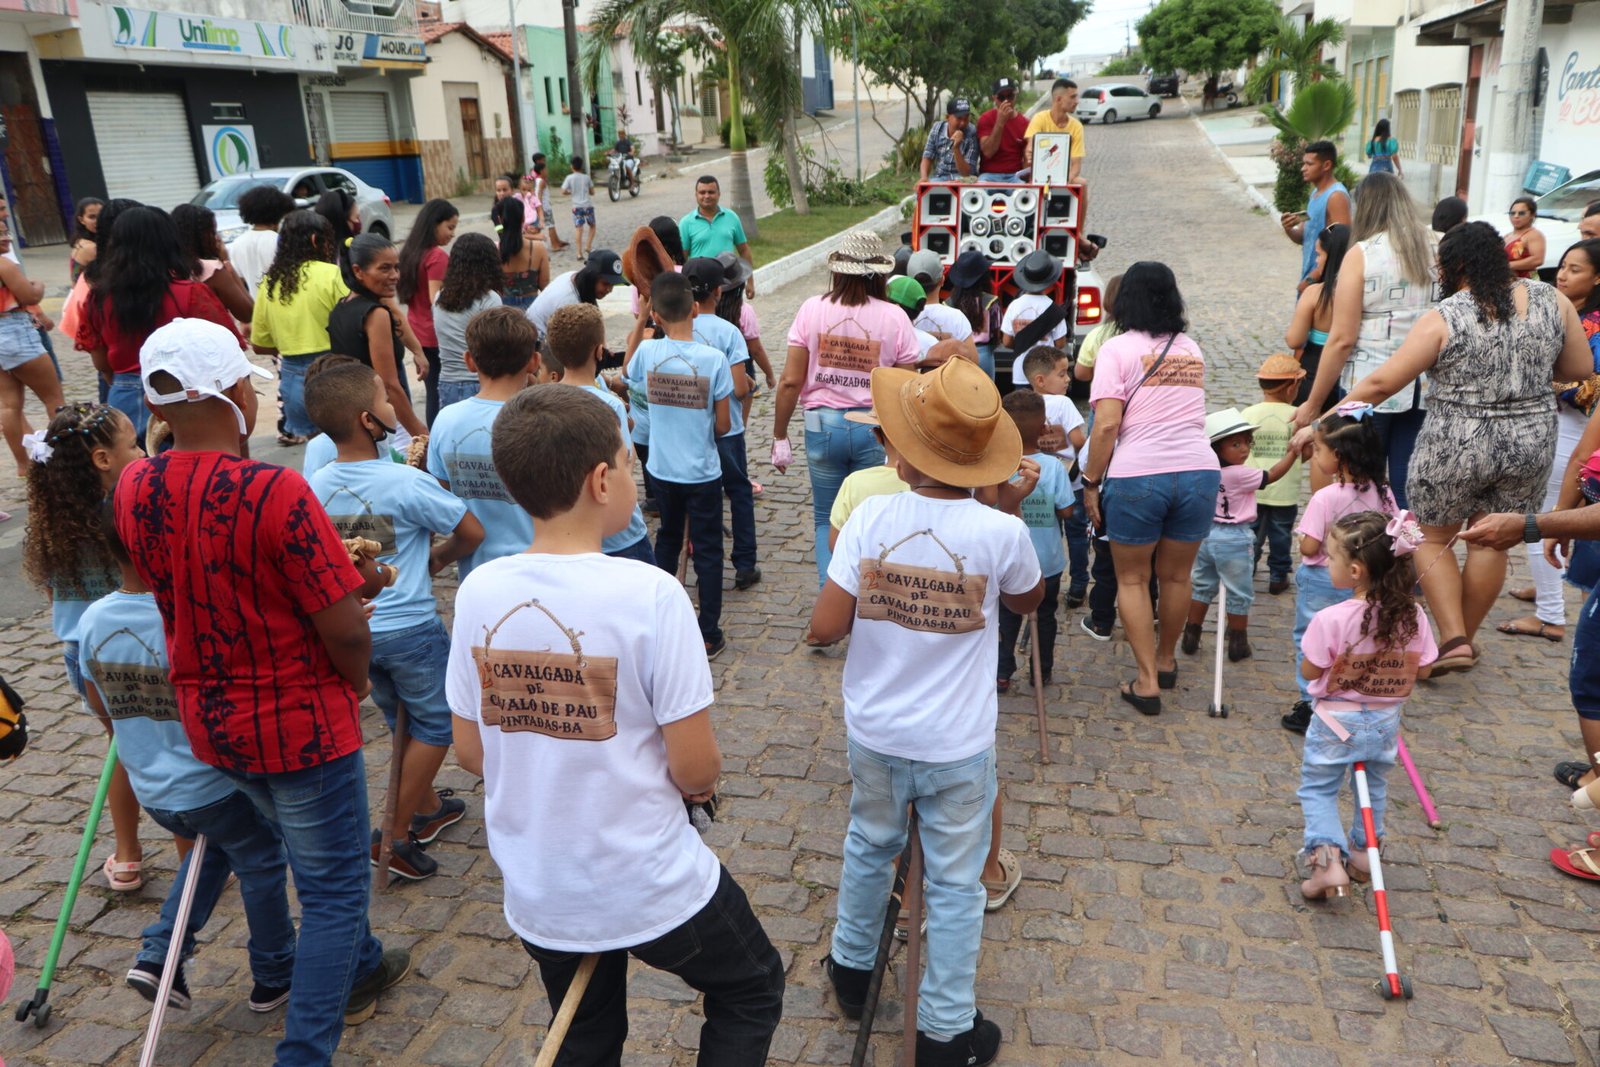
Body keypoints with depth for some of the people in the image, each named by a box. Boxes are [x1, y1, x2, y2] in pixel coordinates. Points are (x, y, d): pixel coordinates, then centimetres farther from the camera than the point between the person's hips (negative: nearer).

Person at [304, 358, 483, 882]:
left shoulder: (313, 486, -3)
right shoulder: (407, 482, -20)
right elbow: (473, 533, -10)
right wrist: (438, 558, 10)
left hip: (352, 627, 6)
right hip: (410, 628, -6)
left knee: (404, 720, 24)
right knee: (435, 723, 12)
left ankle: (426, 806, 41)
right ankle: (397, 835, 12)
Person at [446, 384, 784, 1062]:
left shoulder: (478, 593, -10)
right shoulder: (649, 593, -24)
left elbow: (470, 753, 0)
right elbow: (695, 769, -19)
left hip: (537, 896, 5)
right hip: (652, 890, -4)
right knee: (752, 992, 25)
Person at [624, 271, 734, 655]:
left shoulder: (647, 352, -12)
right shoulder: (713, 359, -18)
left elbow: (627, 372, 14)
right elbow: (723, 425, -12)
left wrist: (639, 322, 12)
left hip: (663, 469, 3)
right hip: (703, 472, -3)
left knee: (668, 540, 23)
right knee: (707, 552, 8)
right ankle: (708, 634, 14)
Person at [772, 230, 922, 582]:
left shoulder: (812, 309, -4)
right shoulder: (895, 317, -4)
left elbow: (790, 381, -5)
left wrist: (780, 437, 4)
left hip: (823, 425, 0)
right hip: (876, 430, 0)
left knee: (826, 520, 16)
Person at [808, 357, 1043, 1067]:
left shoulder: (870, 518, -17)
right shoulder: (1001, 534, -18)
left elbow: (824, 629, -15)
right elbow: (1029, 601, 4)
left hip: (874, 736, 2)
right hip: (957, 747, -2)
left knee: (869, 846, 27)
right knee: (954, 882, 15)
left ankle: (851, 968, 49)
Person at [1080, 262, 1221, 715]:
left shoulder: (1117, 349, -2)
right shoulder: (1192, 349, 15)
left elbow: (1106, 425, -12)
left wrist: (1091, 482, -4)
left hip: (1137, 476, -4)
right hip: (1199, 470, 5)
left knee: (1132, 579, 11)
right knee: (1176, 574, 19)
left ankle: (1148, 681, 10)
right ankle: (1166, 660, 38)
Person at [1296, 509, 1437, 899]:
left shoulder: (1331, 620, -27)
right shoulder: (1412, 616, -14)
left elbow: (1309, 672, -16)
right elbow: (1423, 669, -2)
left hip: (1336, 721, -4)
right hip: (1385, 722, 4)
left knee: (1317, 788, 13)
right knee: (1373, 786, 27)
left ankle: (1328, 856, -3)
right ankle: (1365, 851, 40)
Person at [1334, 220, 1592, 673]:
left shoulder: (1443, 319, -13)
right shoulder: (1551, 300, -1)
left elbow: (1381, 383, -13)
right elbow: (1580, 369, 8)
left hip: (1456, 448, -4)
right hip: (1531, 446, 4)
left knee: (1432, 539, 15)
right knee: (1490, 542, 18)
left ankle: (1453, 639, 4)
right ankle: (1466, 637, 31)